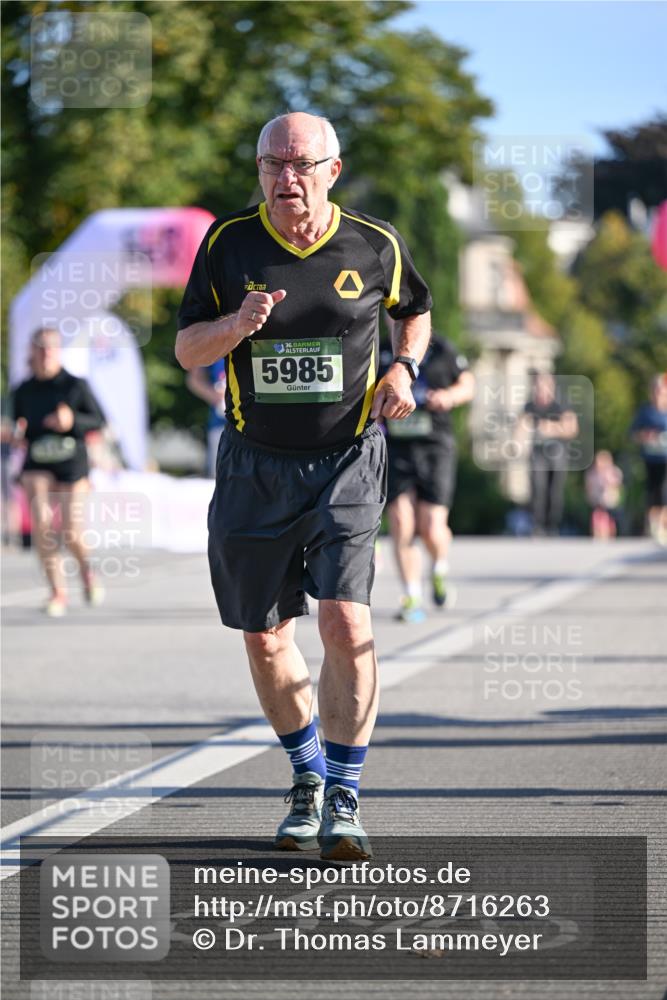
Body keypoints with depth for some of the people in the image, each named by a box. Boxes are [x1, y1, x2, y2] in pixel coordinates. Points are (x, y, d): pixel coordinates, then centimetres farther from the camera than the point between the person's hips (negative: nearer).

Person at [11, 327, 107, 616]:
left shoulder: (76, 386, -2)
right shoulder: (23, 392, 5)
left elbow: (98, 419, 1)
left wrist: (73, 421, -17)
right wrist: (17, 432, -7)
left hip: (72, 464, -2)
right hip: (37, 465, 2)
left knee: (72, 533, -6)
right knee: (41, 522, -18)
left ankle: (85, 567, 30)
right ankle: (57, 591, -5)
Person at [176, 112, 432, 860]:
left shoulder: (375, 246, -2)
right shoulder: (228, 244, -2)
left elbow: (415, 311, 19)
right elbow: (186, 350, 2)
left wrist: (404, 367, -1)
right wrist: (238, 325, -19)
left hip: (346, 462, -2)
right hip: (254, 465, 2)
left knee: (346, 623, -17)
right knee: (265, 639, 8)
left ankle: (342, 800, -7)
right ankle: (307, 775, 31)